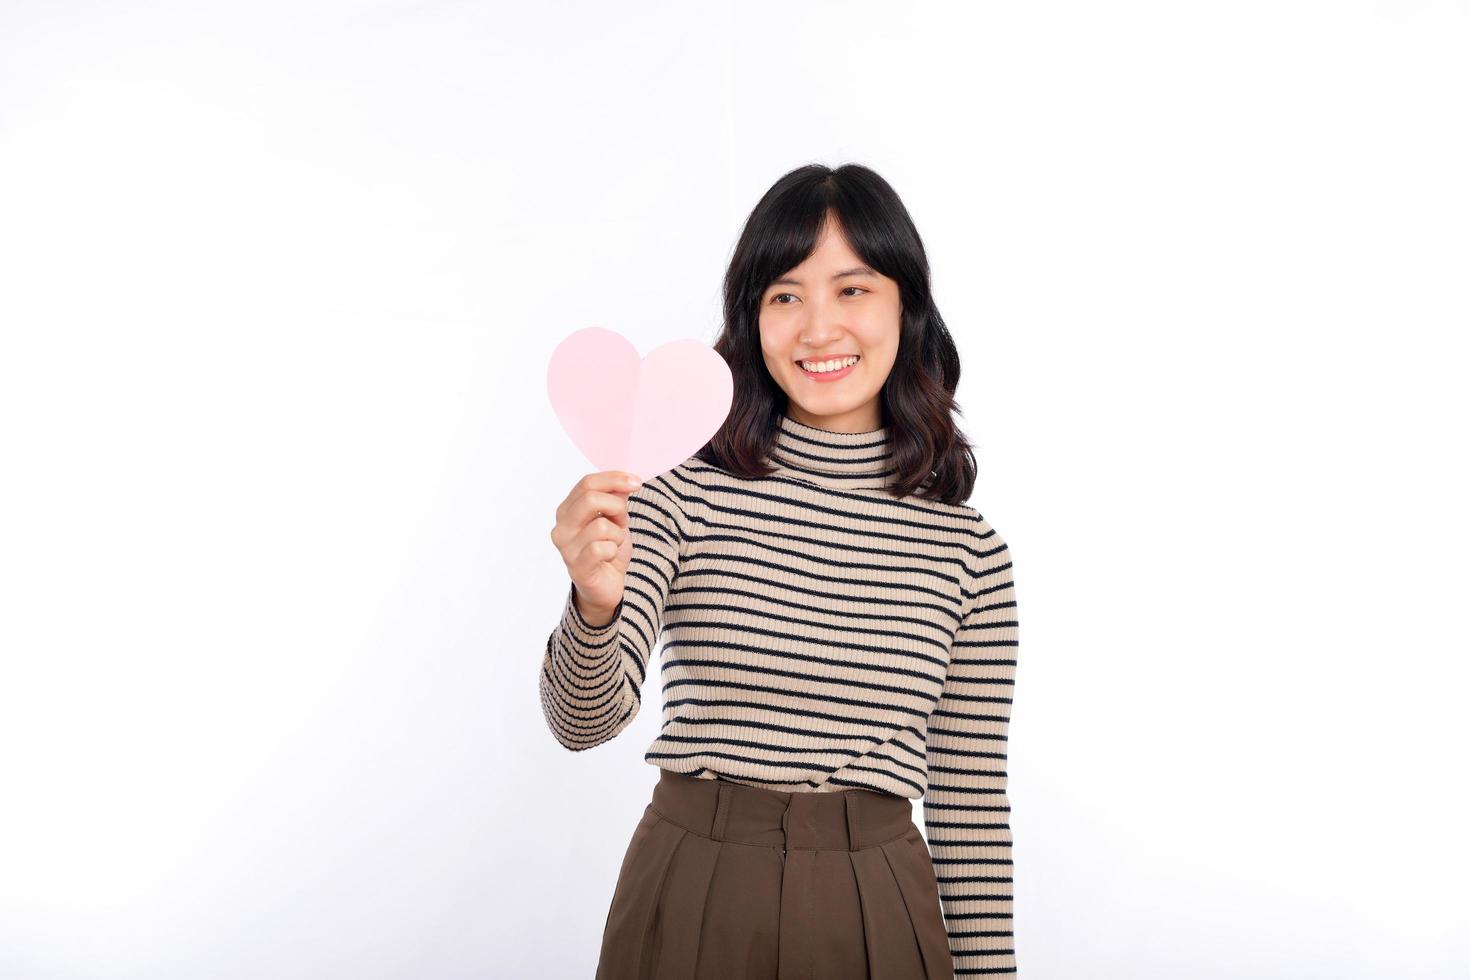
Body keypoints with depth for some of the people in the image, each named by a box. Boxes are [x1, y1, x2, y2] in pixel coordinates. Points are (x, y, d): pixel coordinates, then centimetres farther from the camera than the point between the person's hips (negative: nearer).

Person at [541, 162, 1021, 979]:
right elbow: (584, 721, -15)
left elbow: (970, 806, 3)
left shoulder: (968, 550, -2)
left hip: (877, 912, 1)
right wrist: (594, 603, -34)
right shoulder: (685, 493, -7)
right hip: (689, 906, -1)